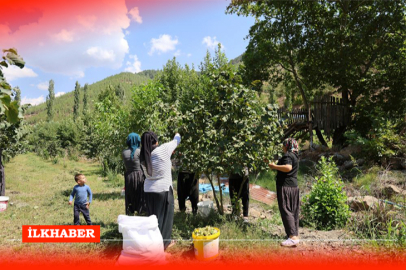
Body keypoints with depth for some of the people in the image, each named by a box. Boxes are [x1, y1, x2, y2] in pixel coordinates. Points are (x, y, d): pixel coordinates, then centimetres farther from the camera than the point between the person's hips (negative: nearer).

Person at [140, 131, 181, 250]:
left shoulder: (143, 156, -1)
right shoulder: (163, 150, -15)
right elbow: (176, 141, 1)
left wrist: (170, 153, 23)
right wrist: (177, 135, 25)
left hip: (148, 190, 5)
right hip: (163, 190, -5)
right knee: (164, 217, 11)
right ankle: (163, 242, 21)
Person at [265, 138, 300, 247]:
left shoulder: (287, 155, -11)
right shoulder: (295, 156, 20)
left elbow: (288, 168, -29)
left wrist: (274, 166, -20)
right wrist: (270, 163, 33)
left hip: (286, 186, -10)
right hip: (294, 186, 10)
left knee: (286, 210, -10)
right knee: (293, 211, 12)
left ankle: (293, 237, -15)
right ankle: (295, 235, 17)